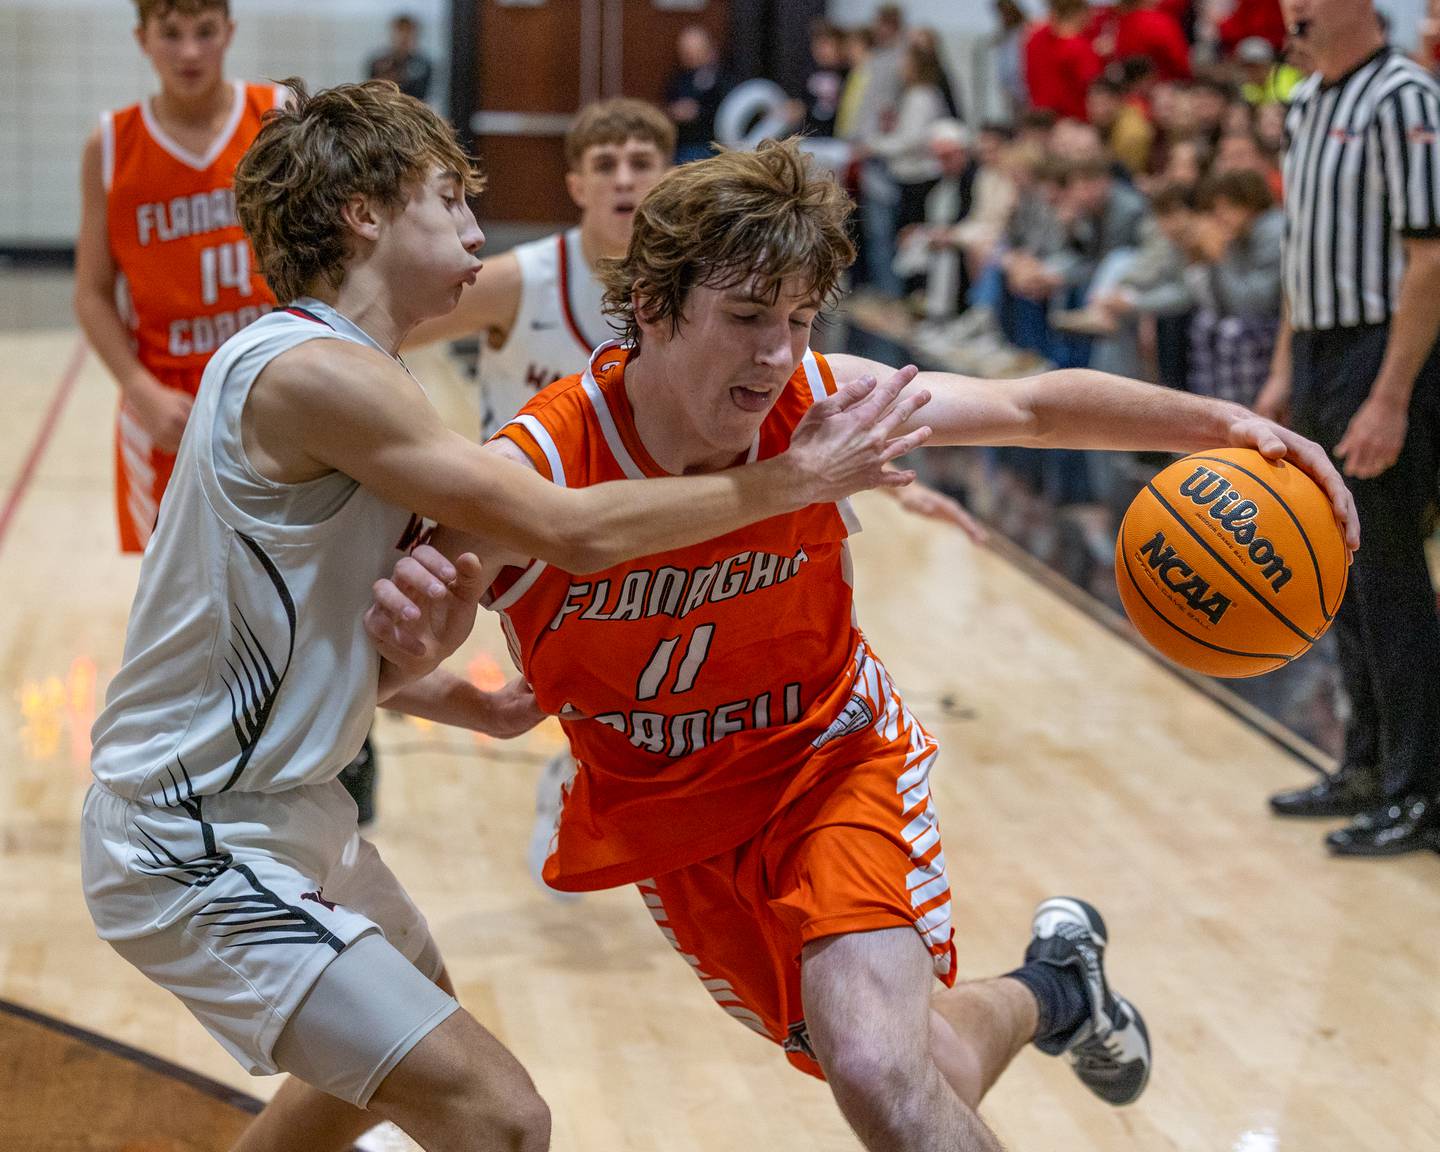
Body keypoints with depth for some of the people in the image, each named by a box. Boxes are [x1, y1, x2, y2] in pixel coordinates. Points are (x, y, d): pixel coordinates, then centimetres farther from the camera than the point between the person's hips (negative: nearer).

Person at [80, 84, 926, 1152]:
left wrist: (464, 701, 8)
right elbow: (574, 532, -25)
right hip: (196, 854, -11)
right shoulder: (313, 371, -23)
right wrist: (792, 481, -16)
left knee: (413, 1000, 34)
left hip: (284, 809, 11)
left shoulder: (340, 370, 9)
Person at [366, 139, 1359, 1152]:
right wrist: (415, 648, -47)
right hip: (670, 820, 1)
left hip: (835, 758, -1)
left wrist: (1223, 424, -22)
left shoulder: (819, 402, -21)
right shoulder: (535, 471, -26)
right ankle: (1050, 991, 42)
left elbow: (1038, 406, -9)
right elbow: (397, 671, -23)